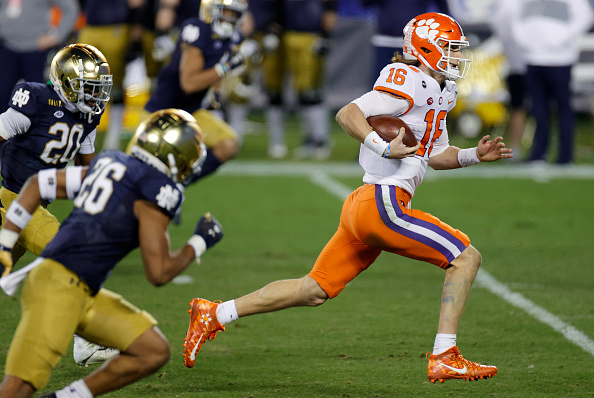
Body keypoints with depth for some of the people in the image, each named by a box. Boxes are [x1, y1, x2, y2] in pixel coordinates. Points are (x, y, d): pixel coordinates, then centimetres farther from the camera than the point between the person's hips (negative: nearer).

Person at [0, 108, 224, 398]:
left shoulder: (111, 164, 15)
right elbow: (159, 273, -11)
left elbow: (38, 184, 18)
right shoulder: (158, 191, -10)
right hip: (59, 286, -10)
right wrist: (200, 242, 5)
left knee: (154, 352, 10)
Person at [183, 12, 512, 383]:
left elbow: (435, 156, 30)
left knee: (314, 290, 13)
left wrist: (474, 155, 15)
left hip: (362, 206, 10)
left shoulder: (438, 94, 20)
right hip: (383, 203, -10)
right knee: (467, 257, -8)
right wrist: (384, 148, -26)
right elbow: (347, 114, -16)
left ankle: (213, 314, 17)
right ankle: (444, 358, -10)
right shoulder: (411, 83, -10)